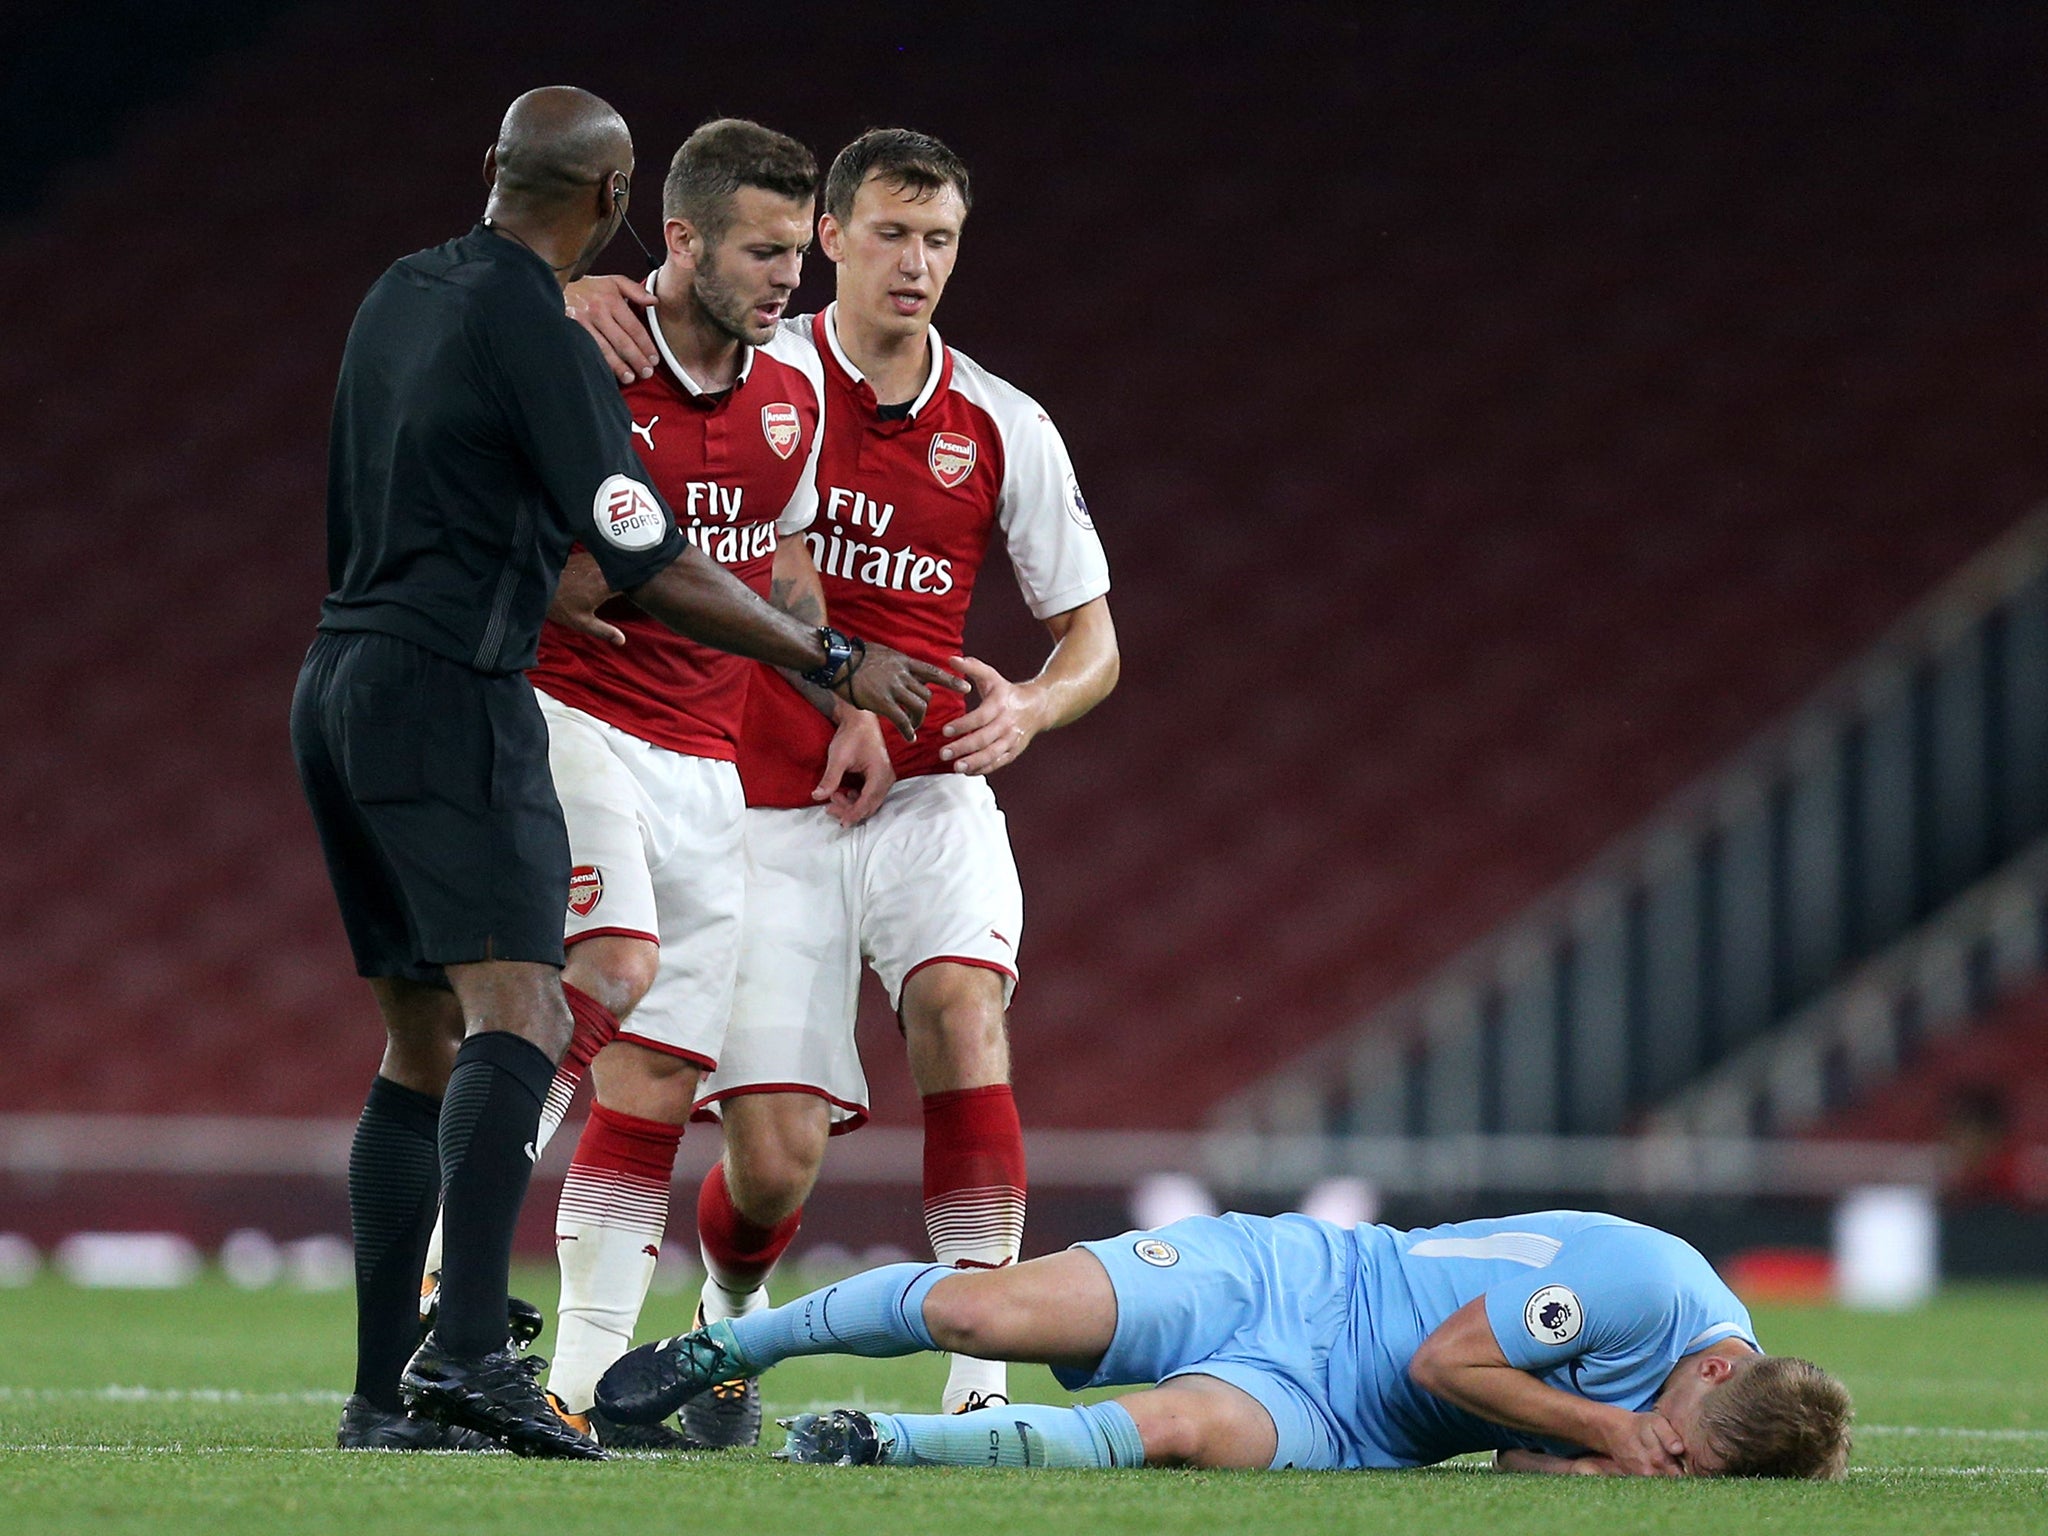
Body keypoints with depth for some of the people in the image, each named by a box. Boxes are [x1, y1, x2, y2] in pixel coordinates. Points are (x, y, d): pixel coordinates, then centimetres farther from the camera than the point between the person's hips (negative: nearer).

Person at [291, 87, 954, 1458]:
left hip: (340, 687, 9)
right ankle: (470, 1345, -34)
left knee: (424, 1046, 12)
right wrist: (834, 662, -6)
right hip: (452, 694, -9)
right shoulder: (539, 341, -14)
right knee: (515, 1021, -18)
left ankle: (385, 1389, 9)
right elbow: (652, 571, -15)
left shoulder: (402, 297, 12)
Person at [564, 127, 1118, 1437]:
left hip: (926, 796, 1)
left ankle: (983, 1374, -29)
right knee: (774, 1157, -7)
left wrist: (1029, 707, -13)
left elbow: (1092, 638, 9)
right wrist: (590, 299, -26)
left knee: (962, 1008, -29)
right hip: (768, 815, -1)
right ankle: (731, 1324, 30)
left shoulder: (1004, 429, 4)